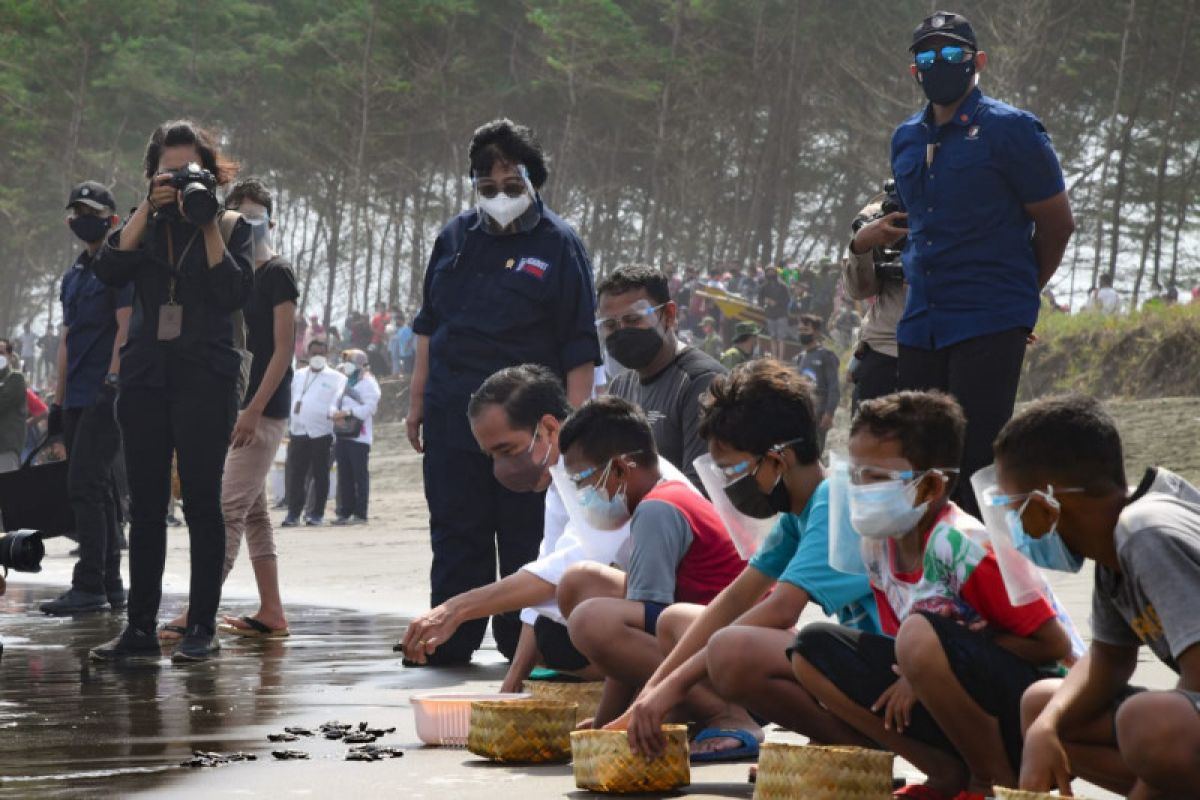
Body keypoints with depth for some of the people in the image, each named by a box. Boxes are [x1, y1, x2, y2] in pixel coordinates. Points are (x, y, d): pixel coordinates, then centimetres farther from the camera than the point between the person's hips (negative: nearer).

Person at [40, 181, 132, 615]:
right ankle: (111, 586, 12)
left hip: (106, 397, -9)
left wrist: (112, 382, -21)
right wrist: (57, 401, 19)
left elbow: (126, 327, -13)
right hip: (78, 400, 9)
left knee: (85, 486, -15)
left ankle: (89, 587, -16)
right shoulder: (73, 276, 21)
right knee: (98, 491, 9)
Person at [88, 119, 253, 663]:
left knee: (200, 500, -4)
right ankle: (140, 628, 5)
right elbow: (109, 271, -6)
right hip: (146, 374, 3)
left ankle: (202, 628, -1)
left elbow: (235, 293, -9)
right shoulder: (143, 227, 13)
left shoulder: (232, 228, 5)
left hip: (205, 377, -3)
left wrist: (209, 225, -11)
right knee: (145, 503, 3)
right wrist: (150, 209, -9)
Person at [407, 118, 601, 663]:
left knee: (526, 537, 2)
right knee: (455, 535, 7)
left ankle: (522, 641, 10)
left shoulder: (558, 245, -2)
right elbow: (428, 327, 18)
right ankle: (450, 639, 13)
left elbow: (580, 349, -4)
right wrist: (418, 401, 14)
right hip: (451, 416, 4)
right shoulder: (455, 238, 11)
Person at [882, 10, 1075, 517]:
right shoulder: (906, 140, 13)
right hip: (921, 323, 7)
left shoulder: (1010, 131, -6)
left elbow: (1057, 223, 0)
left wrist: (1018, 288, 10)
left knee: (976, 460, -11)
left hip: (990, 324, -7)